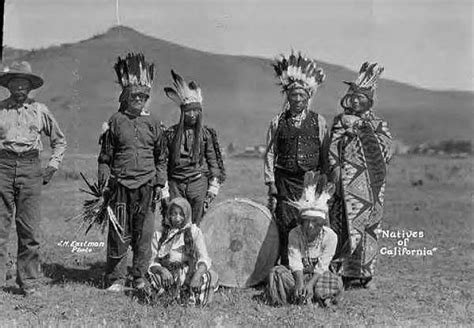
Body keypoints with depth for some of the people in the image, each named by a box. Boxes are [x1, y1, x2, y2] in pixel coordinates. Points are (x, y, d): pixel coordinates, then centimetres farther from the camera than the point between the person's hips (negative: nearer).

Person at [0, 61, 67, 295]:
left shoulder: (40, 111, 10)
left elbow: (60, 140, 21)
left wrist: (52, 166, 11)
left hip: (30, 169, 1)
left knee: (30, 229, 1)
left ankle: (29, 282, 10)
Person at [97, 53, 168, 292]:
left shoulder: (153, 123, 9)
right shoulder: (116, 121, 4)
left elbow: (162, 156, 14)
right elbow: (105, 155, 6)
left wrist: (160, 183, 9)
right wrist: (104, 182, 1)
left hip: (147, 185, 2)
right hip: (121, 185, -1)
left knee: (144, 234, 4)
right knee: (118, 234, 0)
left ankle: (140, 277, 16)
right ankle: (116, 279, 10)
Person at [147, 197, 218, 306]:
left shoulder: (194, 232, 9)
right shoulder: (159, 235, 13)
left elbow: (204, 259, -3)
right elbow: (153, 261, 7)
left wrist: (197, 274, -26)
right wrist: (162, 270, -20)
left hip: (189, 276, -1)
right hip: (168, 277, 1)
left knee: (210, 276, -32)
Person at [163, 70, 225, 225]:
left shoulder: (206, 133, 4)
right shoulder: (172, 133, 7)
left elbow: (214, 162, 4)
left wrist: (213, 189, -2)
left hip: (198, 182, -1)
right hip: (176, 183, 1)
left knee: (195, 226, 0)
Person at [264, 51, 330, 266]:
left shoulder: (319, 122, 8)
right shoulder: (277, 123, 7)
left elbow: (325, 155, 10)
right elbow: (270, 154, 7)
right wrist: (271, 184, 0)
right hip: (285, 182, 0)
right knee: (286, 228, -4)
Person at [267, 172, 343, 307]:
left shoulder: (330, 236, -14)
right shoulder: (295, 234, -10)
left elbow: (322, 266, -16)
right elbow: (295, 262, -17)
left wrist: (311, 283, -31)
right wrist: (300, 282, -34)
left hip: (317, 276, -1)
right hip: (298, 275, 1)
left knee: (336, 282, -31)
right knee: (277, 272, -27)